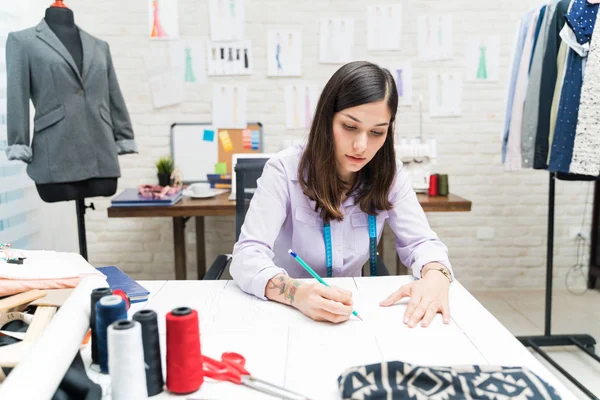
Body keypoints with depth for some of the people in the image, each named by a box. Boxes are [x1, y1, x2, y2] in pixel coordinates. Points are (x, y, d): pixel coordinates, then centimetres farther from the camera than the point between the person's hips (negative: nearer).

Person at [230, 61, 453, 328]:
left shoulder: (389, 174, -5)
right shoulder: (284, 170, -16)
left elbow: (421, 243, -6)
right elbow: (247, 255, -23)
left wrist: (436, 276, -29)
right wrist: (296, 292, -43)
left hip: (351, 314, 3)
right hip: (286, 311, -3)